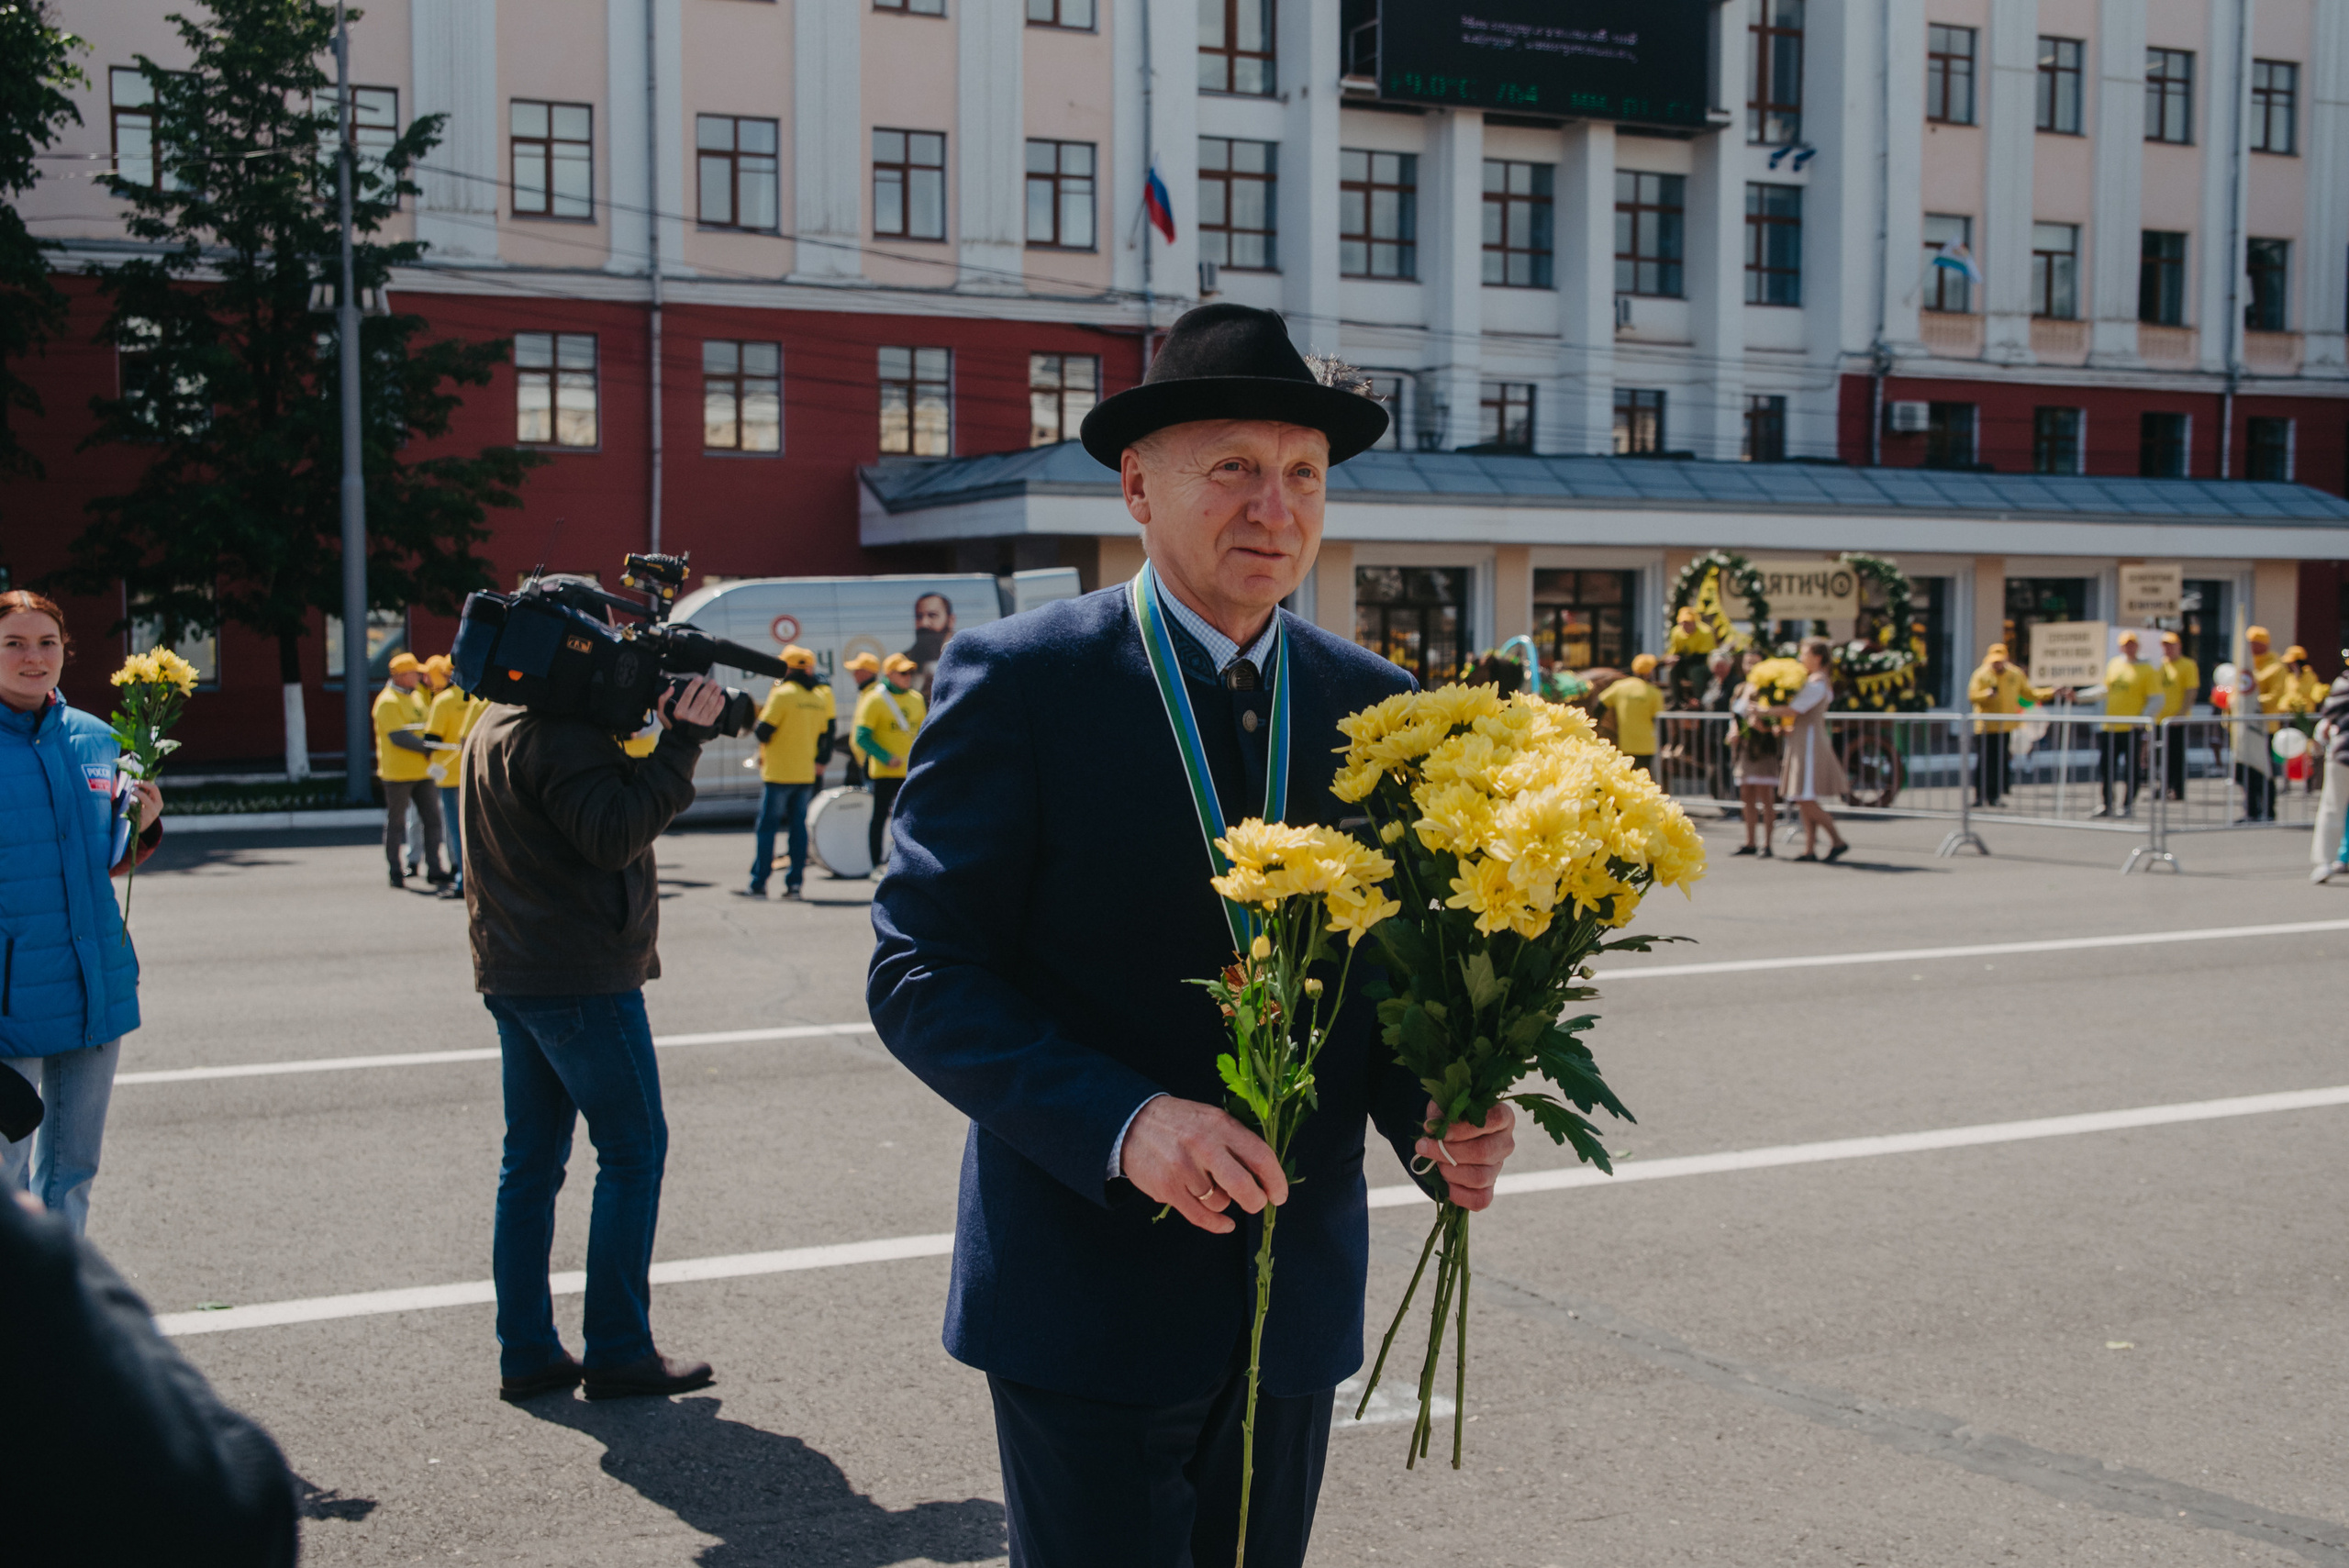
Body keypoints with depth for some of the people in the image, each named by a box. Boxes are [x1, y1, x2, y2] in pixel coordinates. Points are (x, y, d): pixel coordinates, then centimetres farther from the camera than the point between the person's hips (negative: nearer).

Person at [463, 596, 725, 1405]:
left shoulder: (495, 722, 16)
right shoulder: (558, 731, -16)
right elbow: (614, 835, -23)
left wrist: (652, 730, 4)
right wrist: (681, 740, -22)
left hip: (514, 973, 10)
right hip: (581, 974, -10)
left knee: (531, 1158, 11)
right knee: (633, 1150, -1)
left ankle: (527, 1351, 15)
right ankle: (618, 1351, 1)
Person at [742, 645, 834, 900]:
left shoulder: (782, 693, -12)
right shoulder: (820, 696, 8)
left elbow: (763, 732, -13)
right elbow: (824, 733, 12)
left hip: (779, 773, -6)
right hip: (806, 773, 6)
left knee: (767, 826, 0)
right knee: (798, 826, 9)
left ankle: (758, 884, 0)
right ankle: (794, 883, 6)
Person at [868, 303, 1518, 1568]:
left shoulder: (1374, 704, 5)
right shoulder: (1019, 680, -9)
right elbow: (922, 975, -13)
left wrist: (1428, 1114, -12)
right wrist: (1126, 1123, -26)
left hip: (1295, 1305, 5)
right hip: (1088, 1299, -4)